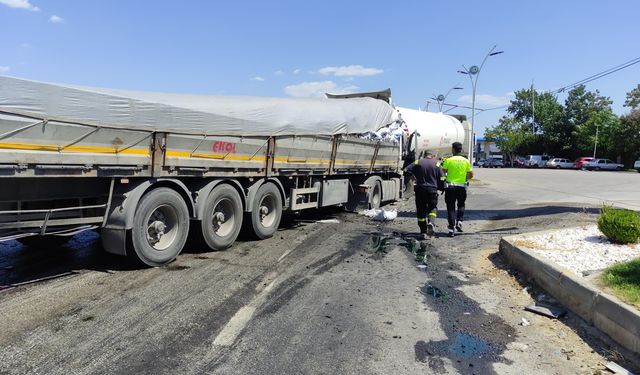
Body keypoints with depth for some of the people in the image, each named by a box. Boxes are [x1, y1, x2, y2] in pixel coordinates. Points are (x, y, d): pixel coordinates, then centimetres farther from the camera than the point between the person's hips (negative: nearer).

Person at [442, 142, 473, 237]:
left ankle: (452, 229, 2)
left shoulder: (448, 160, -7)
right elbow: (471, 175, 5)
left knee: (451, 207, 5)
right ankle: (459, 222, 7)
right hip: (462, 187, 2)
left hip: (450, 187, -2)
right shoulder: (466, 161, 1)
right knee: (461, 205, 23)